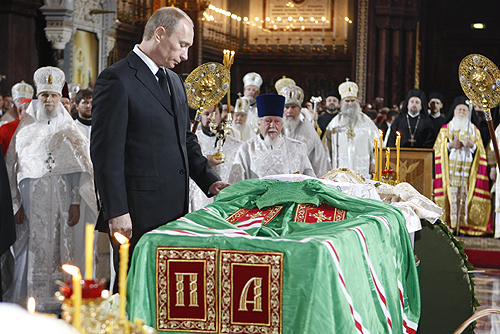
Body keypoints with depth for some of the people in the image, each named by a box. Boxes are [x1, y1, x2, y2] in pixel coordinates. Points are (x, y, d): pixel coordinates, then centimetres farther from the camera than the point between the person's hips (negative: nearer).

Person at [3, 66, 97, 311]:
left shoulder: (69, 130, 10)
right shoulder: (25, 129, 10)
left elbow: (80, 169, 5)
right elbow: (12, 167, 7)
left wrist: (76, 203, -5)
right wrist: (15, 204, -2)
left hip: (62, 199, 0)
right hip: (30, 197, 0)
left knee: (60, 246, -3)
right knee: (30, 247, -3)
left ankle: (59, 301, 2)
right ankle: (27, 303, 2)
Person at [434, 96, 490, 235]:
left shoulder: (474, 130, 16)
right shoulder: (446, 128, 13)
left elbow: (480, 151, 12)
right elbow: (438, 148, 7)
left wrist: (472, 145, -8)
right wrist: (450, 145, -10)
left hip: (467, 167, 1)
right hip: (450, 168, -1)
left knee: (464, 195, -7)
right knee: (451, 194, -10)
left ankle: (463, 225, -5)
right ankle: (447, 225, -9)